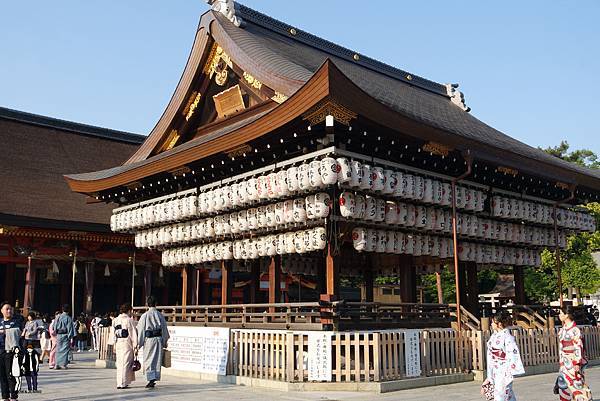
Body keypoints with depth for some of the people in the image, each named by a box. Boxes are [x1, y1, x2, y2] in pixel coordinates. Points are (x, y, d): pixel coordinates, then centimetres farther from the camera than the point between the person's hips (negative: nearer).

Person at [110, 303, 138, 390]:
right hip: (127, 344, -6)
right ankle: (122, 383, -1)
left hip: (118, 344, 6)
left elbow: (113, 333, 12)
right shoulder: (129, 320, -10)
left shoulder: (115, 320, 9)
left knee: (119, 364, 13)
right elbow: (133, 334, -8)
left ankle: (120, 383, 17)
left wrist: (114, 345, 18)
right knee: (126, 364, -1)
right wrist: (135, 345, -2)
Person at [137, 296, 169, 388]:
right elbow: (164, 329, 9)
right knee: (157, 360, 12)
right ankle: (155, 377, 18)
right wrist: (165, 342, 19)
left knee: (148, 360, 3)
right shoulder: (160, 315, 3)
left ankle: (151, 379, -8)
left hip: (149, 339, -3)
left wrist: (138, 343, 1)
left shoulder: (145, 316, -8)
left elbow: (140, 330, -6)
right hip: (159, 339, 3)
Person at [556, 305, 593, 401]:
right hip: (564, 362, 8)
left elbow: (578, 347, -17)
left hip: (572, 362, -8)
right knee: (563, 384, 11)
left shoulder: (575, 330, -17)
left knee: (577, 383, -2)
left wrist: (577, 363, -19)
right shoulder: (563, 328, 8)